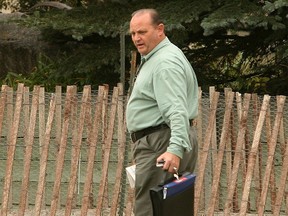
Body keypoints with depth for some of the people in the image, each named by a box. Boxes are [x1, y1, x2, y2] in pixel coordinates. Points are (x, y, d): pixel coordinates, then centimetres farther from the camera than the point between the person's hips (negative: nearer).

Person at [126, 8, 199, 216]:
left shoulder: (166, 62, -17)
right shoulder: (154, 57, 20)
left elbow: (176, 110, -29)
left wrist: (176, 148, -40)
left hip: (161, 144, -11)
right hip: (158, 142, 11)